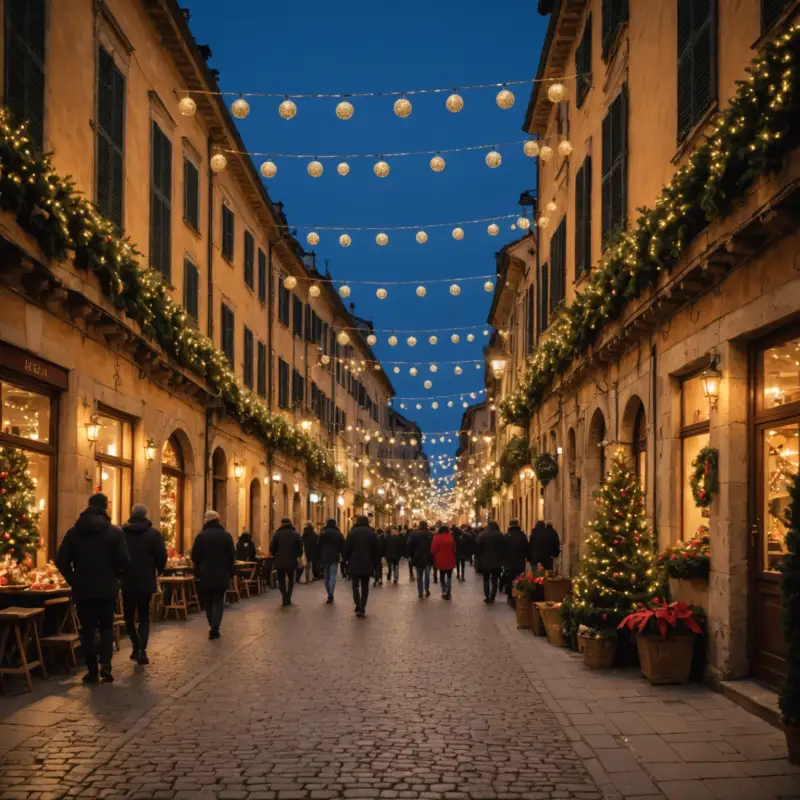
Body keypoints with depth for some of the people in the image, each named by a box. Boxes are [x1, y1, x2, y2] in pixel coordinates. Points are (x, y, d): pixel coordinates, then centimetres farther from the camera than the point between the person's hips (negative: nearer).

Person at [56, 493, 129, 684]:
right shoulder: (115, 532, -6)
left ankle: (92, 671, 9)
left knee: (87, 630, 8)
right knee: (106, 627, 13)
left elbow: (61, 560, -3)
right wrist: (114, 575, 8)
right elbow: (123, 560, -11)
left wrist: (73, 580, 7)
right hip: (107, 589, -1)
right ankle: (105, 664, -5)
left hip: (82, 589, 1)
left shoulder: (74, 532, 1)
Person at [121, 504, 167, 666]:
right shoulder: (153, 533, -4)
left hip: (127, 581, 0)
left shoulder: (121, 533, -1)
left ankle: (136, 648, 11)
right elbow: (161, 556, -8)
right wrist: (158, 570, 11)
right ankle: (142, 649, -10)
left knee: (129, 617, 14)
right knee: (144, 617, 6)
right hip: (146, 581, 0)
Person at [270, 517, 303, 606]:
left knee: (281, 580, 8)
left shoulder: (277, 534, -4)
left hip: (280, 561, -1)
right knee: (291, 579, 19)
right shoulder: (296, 534, -3)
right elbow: (300, 548, -4)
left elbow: (272, 548, -3)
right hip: (291, 561, 1)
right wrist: (297, 556, 14)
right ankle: (288, 598, 8)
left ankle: (285, 600, -3)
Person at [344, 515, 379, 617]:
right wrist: (375, 565, 6)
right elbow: (375, 551, 1)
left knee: (355, 586, 11)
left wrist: (348, 561, 8)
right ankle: (362, 610, 0)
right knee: (365, 587, 7)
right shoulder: (372, 534, 2)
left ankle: (358, 607, -4)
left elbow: (347, 549, -2)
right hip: (367, 564, 1)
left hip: (354, 564, -1)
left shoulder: (352, 533, -1)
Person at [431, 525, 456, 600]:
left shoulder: (437, 538, -5)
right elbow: (454, 548, 2)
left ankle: (444, 591, 7)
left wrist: (435, 558, 9)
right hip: (450, 560, 0)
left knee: (442, 576, 16)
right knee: (449, 576, 9)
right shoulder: (451, 537, -3)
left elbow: (433, 549, -5)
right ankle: (448, 593, -3)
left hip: (441, 560, 0)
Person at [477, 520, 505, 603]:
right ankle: (492, 598, 0)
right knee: (494, 580, 6)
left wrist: (480, 558, 8)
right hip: (497, 561, 0)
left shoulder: (482, 535, -2)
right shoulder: (499, 535, -4)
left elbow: (479, 548, -2)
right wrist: (501, 560, 2)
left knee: (486, 580, 10)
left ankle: (487, 597, 4)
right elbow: (502, 548, -4)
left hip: (485, 561, 0)